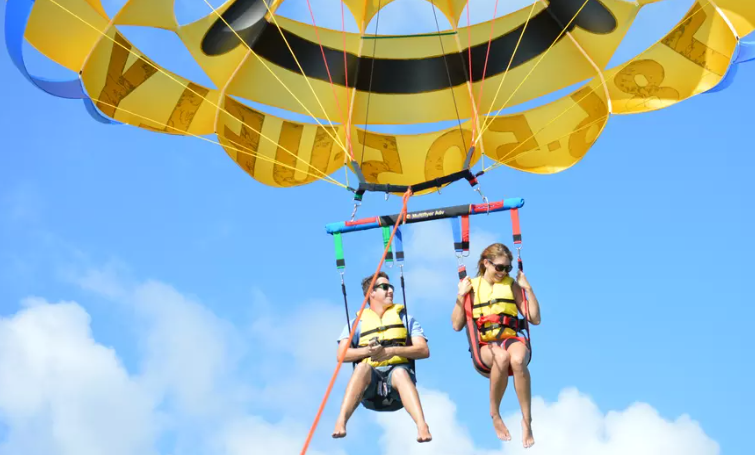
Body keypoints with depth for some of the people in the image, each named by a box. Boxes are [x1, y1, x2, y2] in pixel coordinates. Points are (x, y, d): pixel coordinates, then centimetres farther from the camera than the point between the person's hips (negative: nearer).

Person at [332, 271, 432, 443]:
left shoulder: (405, 318, 23)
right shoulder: (357, 322, 22)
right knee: (363, 366, -36)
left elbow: (424, 351, 7)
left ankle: (422, 427, -57)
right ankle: (340, 422, -50)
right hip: (370, 379, 0)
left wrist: (393, 351, -10)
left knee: (400, 371, -38)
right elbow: (341, 355, 6)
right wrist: (368, 351, -12)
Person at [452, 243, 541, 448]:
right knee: (501, 357, -39)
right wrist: (461, 295, -6)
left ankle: (527, 421, -29)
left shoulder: (512, 285, 11)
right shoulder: (472, 286, 7)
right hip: (484, 344, -1)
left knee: (518, 359, -38)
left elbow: (535, 319, 7)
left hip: (511, 339, 1)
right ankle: (495, 415, -18)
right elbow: (457, 325, 3)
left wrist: (528, 288, 2)